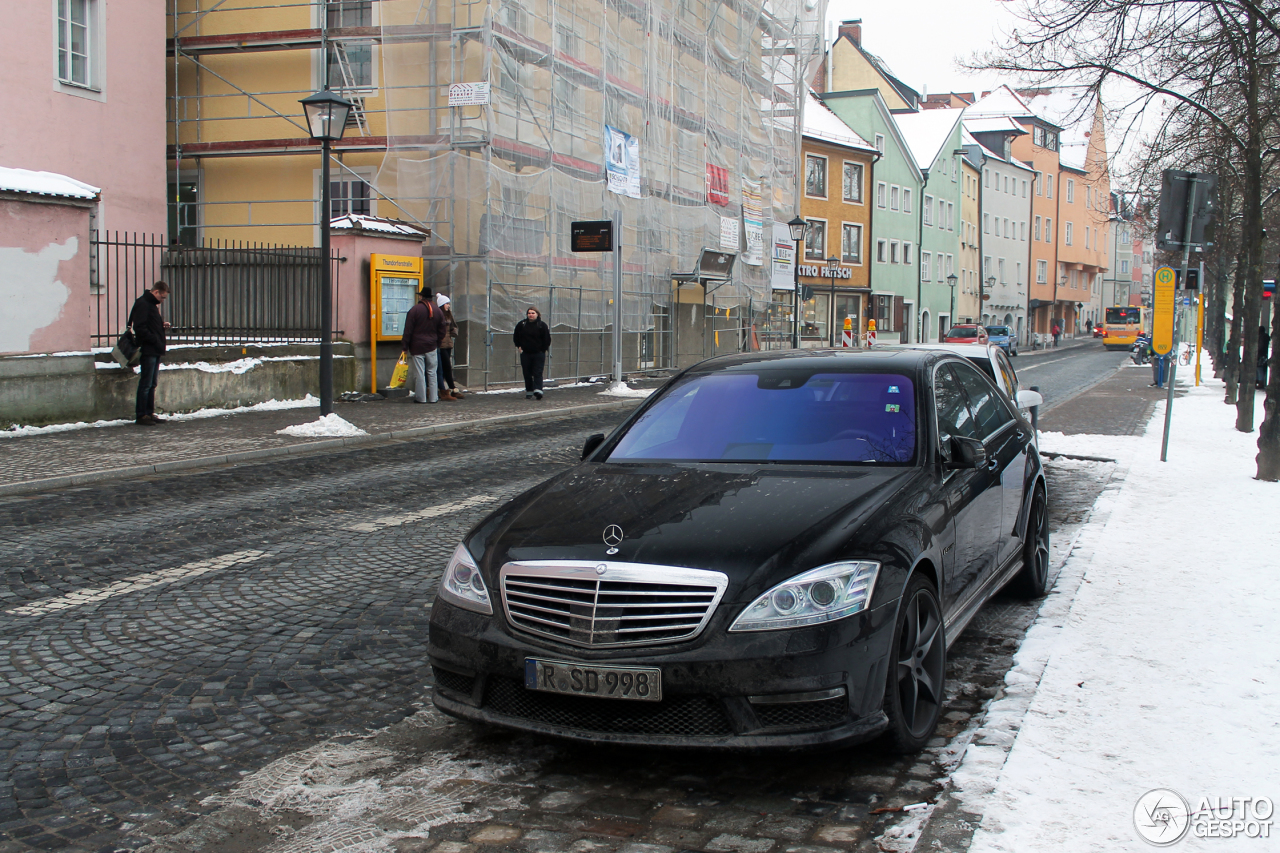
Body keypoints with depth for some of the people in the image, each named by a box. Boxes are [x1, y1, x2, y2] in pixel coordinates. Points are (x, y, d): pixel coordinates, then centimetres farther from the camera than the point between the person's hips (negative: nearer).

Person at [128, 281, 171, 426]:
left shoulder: (152, 304, 21)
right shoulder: (142, 304, -11)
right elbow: (139, 328, -19)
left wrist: (162, 325, 9)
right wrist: (155, 340, -19)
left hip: (155, 351, 10)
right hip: (148, 350, -10)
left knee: (152, 384, 12)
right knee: (145, 384, -7)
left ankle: (149, 413, 16)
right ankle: (141, 416, -5)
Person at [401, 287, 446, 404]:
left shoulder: (414, 310, -7)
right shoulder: (438, 311, 7)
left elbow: (408, 331, -7)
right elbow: (441, 332, 11)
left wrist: (404, 347, -3)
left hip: (417, 346, -3)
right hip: (431, 346, 4)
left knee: (419, 373, 0)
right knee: (432, 372, 8)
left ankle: (420, 397, 1)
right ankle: (433, 397, 8)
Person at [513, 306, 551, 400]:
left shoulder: (542, 325, -3)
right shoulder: (521, 324, 5)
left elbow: (547, 339, 2)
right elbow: (516, 337, 18)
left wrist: (543, 350, -1)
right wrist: (519, 346, 9)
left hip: (538, 354, -3)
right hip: (525, 354, 3)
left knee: (537, 373, -10)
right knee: (527, 374, 5)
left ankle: (538, 390, -19)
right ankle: (529, 392, 14)